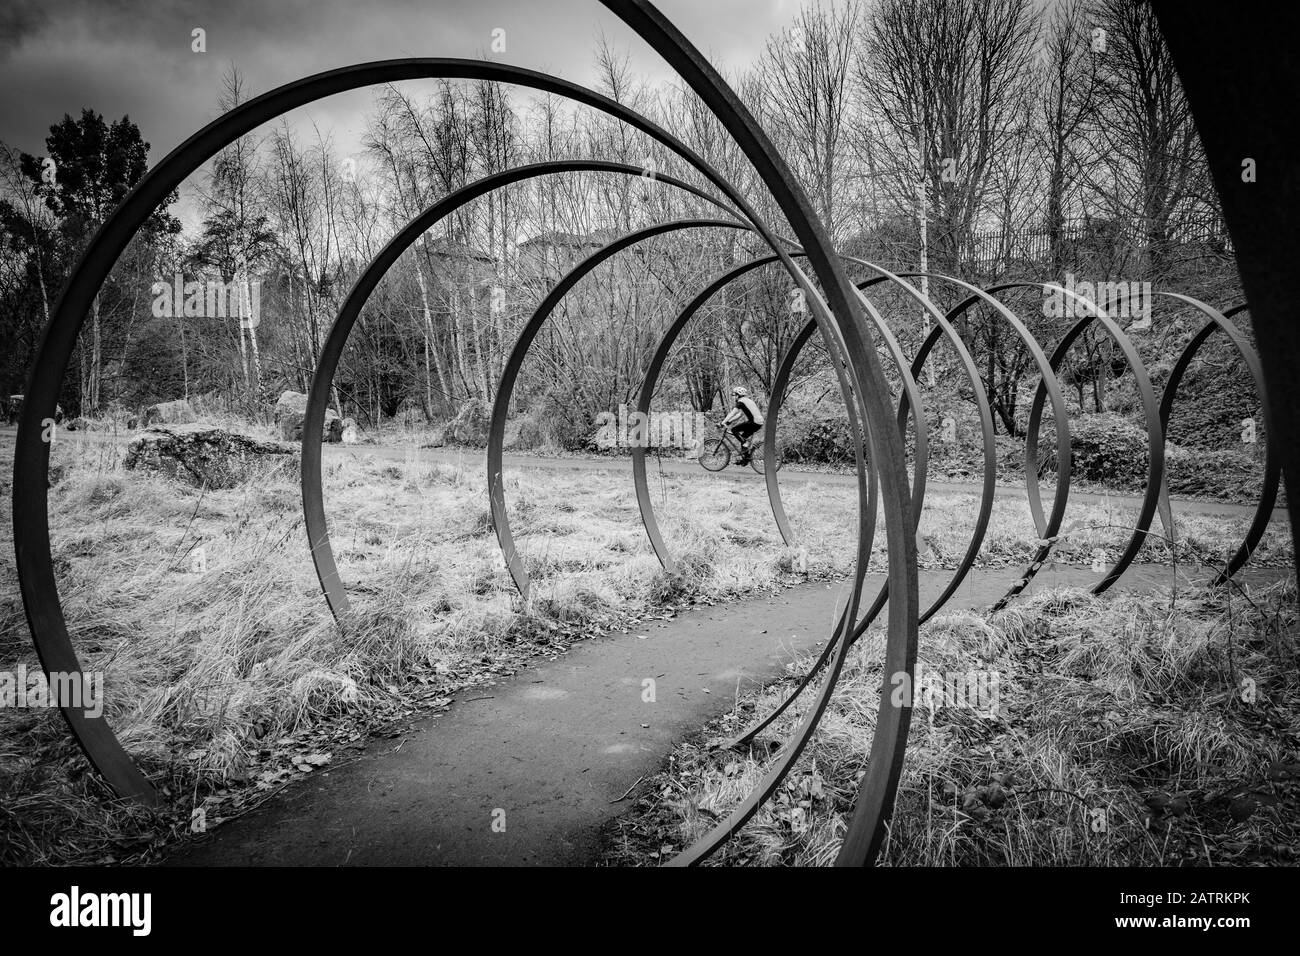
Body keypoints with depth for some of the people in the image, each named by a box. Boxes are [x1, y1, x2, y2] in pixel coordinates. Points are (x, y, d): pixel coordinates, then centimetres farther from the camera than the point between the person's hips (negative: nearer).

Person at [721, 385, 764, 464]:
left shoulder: (741, 401, -4)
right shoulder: (747, 400, 25)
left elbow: (732, 413, -11)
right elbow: (740, 415, 27)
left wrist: (723, 422, -11)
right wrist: (729, 421, 22)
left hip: (754, 422, -9)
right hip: (759, 423, 9)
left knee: (734, 429, -7)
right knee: (743, 437, 16)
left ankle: (745, 444, -11)